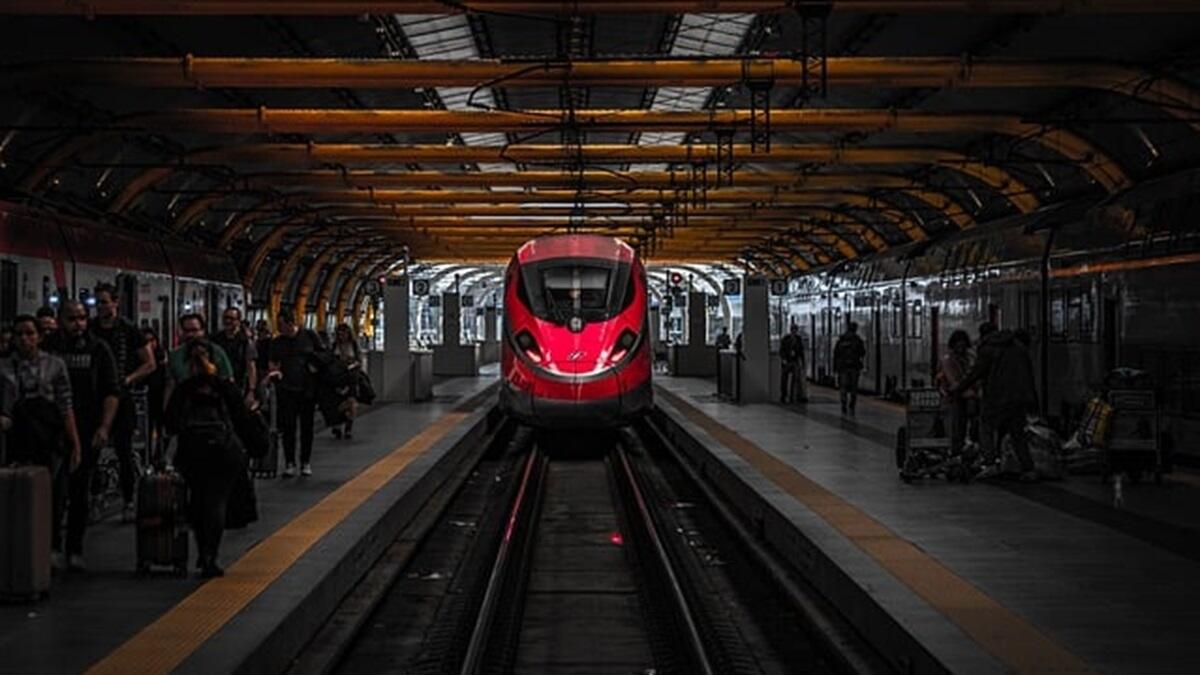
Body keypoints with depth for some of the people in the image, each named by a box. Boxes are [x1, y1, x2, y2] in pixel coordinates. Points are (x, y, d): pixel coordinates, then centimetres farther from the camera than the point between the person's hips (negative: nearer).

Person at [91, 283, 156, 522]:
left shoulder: (129, 332, -1)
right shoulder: (89, 331, 7)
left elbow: (150, 364, 3)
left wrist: (128, 379, -10)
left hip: (120, 398, -3)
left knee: (124, 451, 0)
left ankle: (129, 502, 7)